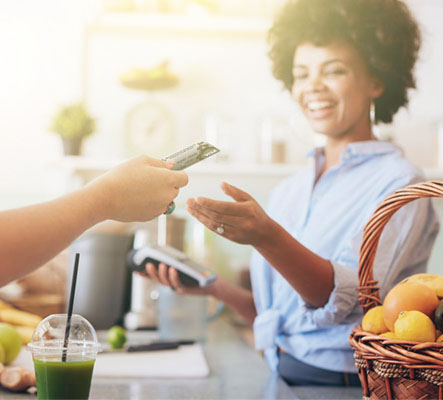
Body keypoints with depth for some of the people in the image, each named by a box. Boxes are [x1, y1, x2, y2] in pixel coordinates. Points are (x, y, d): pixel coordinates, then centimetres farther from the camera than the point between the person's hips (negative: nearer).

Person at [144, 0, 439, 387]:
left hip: (345, 383, -4)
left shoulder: (398, 183, -5)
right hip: (280, 377, 5)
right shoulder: (288, 191, 12)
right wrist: (215, 287, 2)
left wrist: (266, 237, -33)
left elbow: (345, 298, -20)